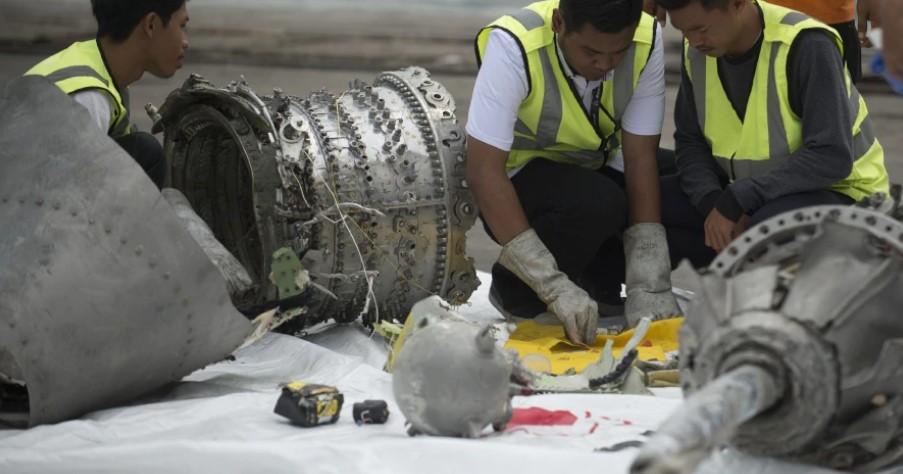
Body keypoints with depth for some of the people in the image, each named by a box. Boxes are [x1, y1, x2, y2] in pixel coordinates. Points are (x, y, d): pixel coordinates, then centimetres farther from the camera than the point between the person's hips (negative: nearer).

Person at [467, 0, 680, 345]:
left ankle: (599, 282, 1)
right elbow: (483, 170, -33)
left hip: (598, 171, 4)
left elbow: (641, 157, -19)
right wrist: (556, 286, -39)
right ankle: (514, 289, -8)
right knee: (597, 205, -34)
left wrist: (648, 286, -27)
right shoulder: (513, 46, -30)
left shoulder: (647, 41, -20)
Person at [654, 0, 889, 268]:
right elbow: (691, 142, 3)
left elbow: (832, 158, -28)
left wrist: (735, 201, -30)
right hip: (746, 193, 7)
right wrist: (713, 203, -18)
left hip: (837, 191, -7)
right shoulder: (696, 52, -5)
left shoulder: (806, 45, -25)